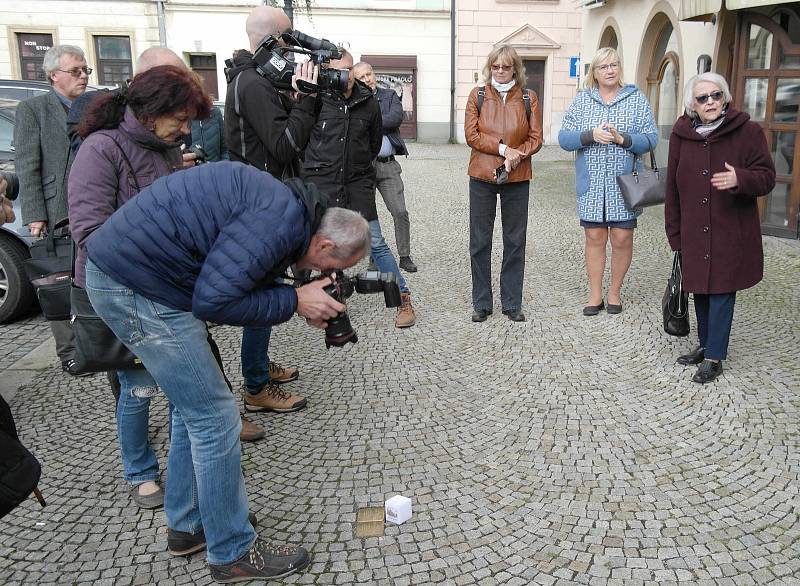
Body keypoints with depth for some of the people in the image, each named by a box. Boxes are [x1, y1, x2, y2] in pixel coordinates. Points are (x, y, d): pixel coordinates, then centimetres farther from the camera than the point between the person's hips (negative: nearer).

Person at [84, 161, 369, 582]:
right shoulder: (283, 222, -22)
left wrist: (304, 305, 2)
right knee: (214, 419, -2)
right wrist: (295, 301, -13)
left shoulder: (286, 205, 9)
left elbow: (248, 278, 14)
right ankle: (233, 553, 13)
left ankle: (187, 526, 33)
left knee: (193, 410, 18)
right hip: (136, 286, -10)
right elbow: (212, 300, -23)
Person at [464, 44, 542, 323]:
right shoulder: (478, 95, 4)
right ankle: (481, 303, 14)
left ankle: (512, 303, 16)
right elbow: (471, 135, -5)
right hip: (481, 176, 0)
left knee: (515, 241, 6)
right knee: (480, 241, 3)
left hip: (517, 177, 1)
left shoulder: (528, 98, 6)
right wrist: (503, 148, -14)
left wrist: (516, 156, -15)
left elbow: (536, 138, 3)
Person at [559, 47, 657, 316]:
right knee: (594, 237, 4)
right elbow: (564, 138, -1)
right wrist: (591, 135, -17)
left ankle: (615, 291, 19)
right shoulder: (582, 100, 7)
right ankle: (595, 295, 14)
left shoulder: (637, 99, 5)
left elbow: (651, 139, -2)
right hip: (591, 184, 1)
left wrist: (623, 139, -18)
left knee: (622, 238, 1)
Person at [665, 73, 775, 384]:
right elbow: (673, 187, 6)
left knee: (721, 291, -1)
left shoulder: (748, 131, -8)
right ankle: (705, 345, 32)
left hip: (731, 233, -3)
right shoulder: (681, 134, 1)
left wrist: (740, 178, -29)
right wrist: (675, 232, 7)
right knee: (700, 290, 14)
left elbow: (767, 177, -6)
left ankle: (714, 357, 10)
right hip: (694, 232, 4)